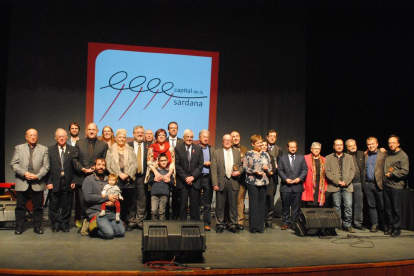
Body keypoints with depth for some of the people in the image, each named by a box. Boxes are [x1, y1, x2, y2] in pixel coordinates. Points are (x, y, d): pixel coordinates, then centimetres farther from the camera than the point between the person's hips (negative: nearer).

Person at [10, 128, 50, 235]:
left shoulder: (44, 149, 9)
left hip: (37, 183, 0)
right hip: (22, 183, 0)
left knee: (38, 206, 5)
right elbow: (13, 164, 2)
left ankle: (37, 226, 15)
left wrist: (37, 176, -13)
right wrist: (24, 173, -12)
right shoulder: (19, 148, 10)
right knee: (20, 206, 6)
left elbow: (46, 166, 1)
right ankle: (19, 227, 16)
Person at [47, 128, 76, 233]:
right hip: (54, 182, 0)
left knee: (67, 205, 6)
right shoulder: (50, 150, 6)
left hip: (68, 183, 0)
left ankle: (64, 223, 20)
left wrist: (74, 181, -4)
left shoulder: (72, 150, 5)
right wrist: (48, 182, -6)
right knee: (54, 205, 8)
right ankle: (55, 224, 22)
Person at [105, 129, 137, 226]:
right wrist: (119, 174, -12)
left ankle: (130, 221, 6)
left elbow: (134, 164, 4)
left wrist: (127, 174, -11)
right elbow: (109, 165, 0)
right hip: (116, 180, -1)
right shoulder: (111, 150, 10)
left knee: (130, 201, -1)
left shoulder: (130, 150, 14)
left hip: (129, 179, 1)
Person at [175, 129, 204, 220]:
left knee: (195, 204, 2)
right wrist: (185, 177, -9)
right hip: (182, 181, -1)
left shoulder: (198, 149, 8)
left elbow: (200, 164, 3)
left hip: (195, 181, 1)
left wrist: (193, 177, -9)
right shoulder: (178, 148, 4)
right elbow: (177, 165, -2)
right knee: (183, 205, 1)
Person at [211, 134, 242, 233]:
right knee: (220, 205, 3)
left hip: (233, 182, 2)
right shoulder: (216, 153, 6)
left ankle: (233, 225, 15)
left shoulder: (237, 153, 15)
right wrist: (215, 183, -9)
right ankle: (220, 225, 14)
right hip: (221, 182, -2)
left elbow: (241, 165, 17)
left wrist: (239, 171, -6)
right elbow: (213, 169, 0)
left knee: (233, 205, 5)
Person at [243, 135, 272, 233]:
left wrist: (267, 168, -6)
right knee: (253, 203, -4)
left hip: (263, 181, 4)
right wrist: (254, 171, -15)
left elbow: (270, 166, 16)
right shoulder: (249, 154, 1)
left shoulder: (265, 154, 13)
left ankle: (260, 225, 14)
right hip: (252, 181, -4)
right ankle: (253, 226, 4)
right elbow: (245, 167, -3)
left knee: (262, 203, 5)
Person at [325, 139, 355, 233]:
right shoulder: (329, 158, 10)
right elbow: (328, 172, 1)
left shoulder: (349, 157, 15)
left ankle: (347, 225, 4)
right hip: (335, 186, -1)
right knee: (337, 206, 1)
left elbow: (352, 171, 7)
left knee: (349, 205, -6)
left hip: (347, 186, 1)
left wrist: (346, 182, -7)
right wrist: (337, 181, -10)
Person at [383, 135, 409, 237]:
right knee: (388, 208, 10)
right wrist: (385, 176, 10)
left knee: (396, 209, 0)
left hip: (396, 186, -6)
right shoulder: (387, 154, 13)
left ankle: (396, 228, 9)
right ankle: (390, 227, 20)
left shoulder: (403, 155, -5)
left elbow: (405, 171, -12)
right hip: (386, 184, 6)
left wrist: (392, 174, -10)